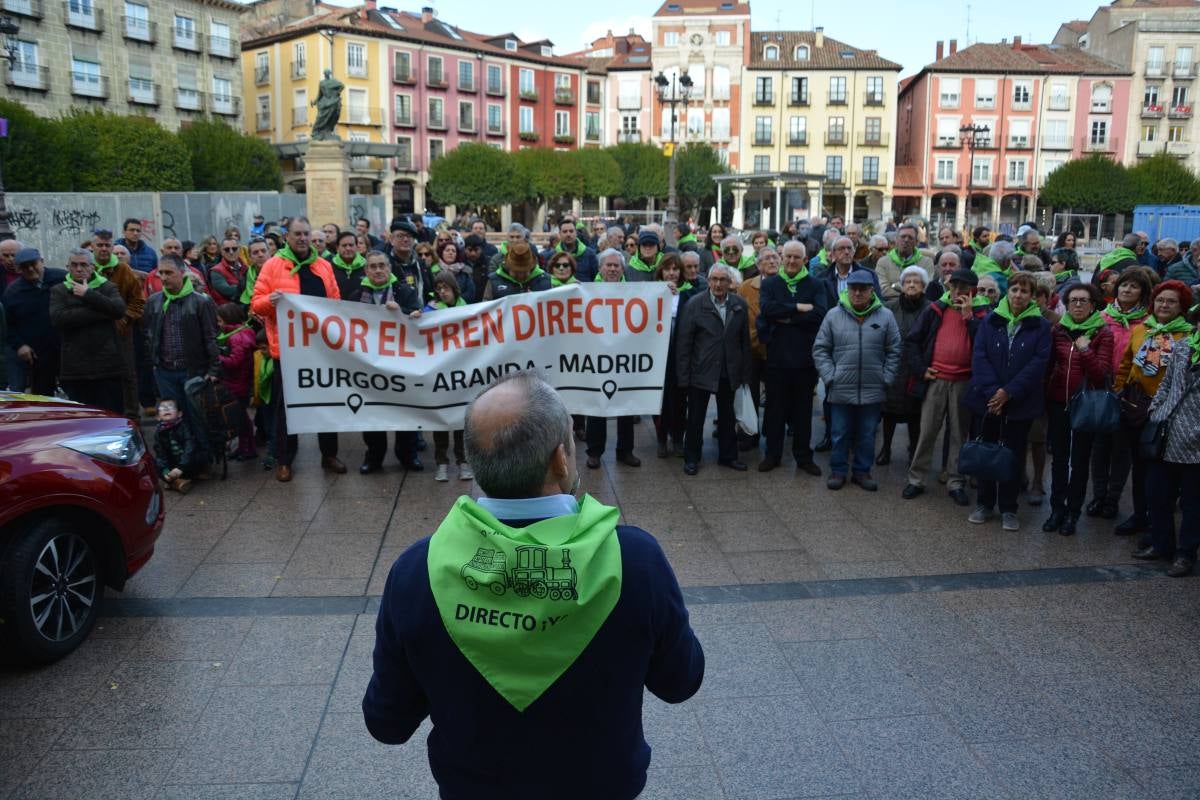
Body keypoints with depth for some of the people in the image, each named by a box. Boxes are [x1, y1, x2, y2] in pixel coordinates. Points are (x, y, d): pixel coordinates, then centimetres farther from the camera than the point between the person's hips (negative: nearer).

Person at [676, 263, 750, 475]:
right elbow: (683, 342, -9)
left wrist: (745, 370, 0)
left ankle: (728, 455, 29)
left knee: (727, 416, 15)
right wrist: (683, 376, -11)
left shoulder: (739, 305, 1)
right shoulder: (694, 305, -8)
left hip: (729, 371, 3)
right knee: (696, 417, 7)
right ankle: (691, 458, 20)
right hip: (701, 371, -3)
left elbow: (744, 340, 3)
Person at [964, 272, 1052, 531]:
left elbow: (1038, 363, -8)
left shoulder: (1040, 326, -1)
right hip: (987, 399, 1)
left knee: (1014, 454, 7)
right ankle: (984, 503, 23)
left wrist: (1009, 392, -16)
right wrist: (991, 391, -15)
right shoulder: (991, 321, 2)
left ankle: (1008, 509, 17)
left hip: (1020, 402, -1)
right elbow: (979, 356, -5)